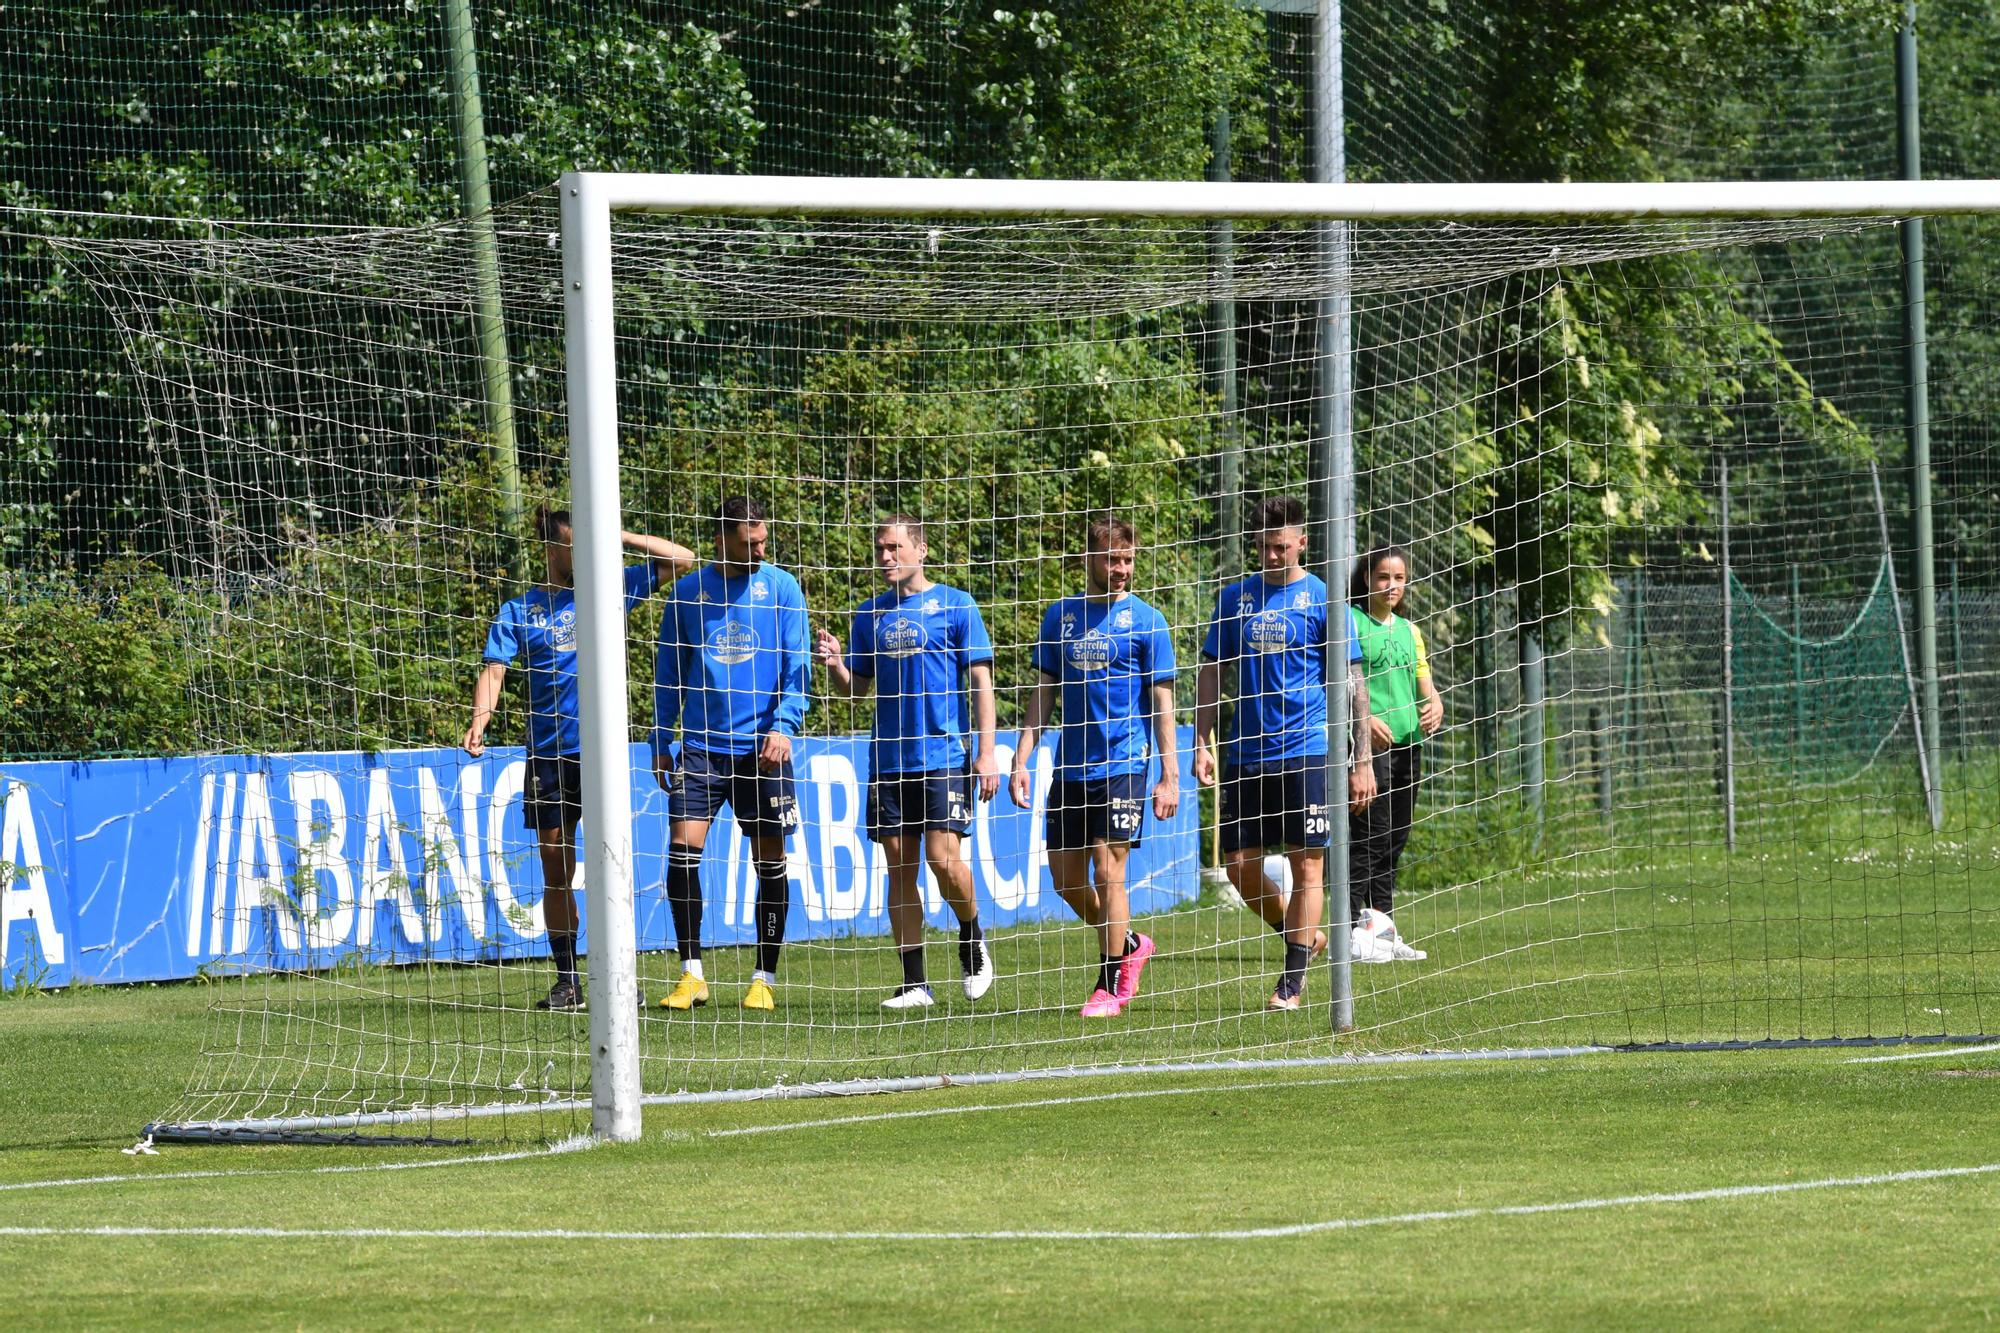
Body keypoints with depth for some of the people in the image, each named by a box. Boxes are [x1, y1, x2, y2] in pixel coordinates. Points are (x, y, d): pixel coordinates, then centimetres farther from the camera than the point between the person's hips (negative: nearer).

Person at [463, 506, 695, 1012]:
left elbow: (681, 559, 10)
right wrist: (480, 719, -20)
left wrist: (619, 537, 0)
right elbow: (494, 670, -1)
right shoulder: (520, 611, 8)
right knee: (556, 871, 5)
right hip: (548, 756, 1)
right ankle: (567, 980, 12)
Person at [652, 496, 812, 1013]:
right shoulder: (688, 591, 7)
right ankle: (692, 974, -2)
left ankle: (764, 978, 12)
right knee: (683, 848, -10)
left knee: (770, 861, 2)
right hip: (701, 746, 1)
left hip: (762, 748, -1)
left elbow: (796, 666, 0)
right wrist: (661, 742, 9)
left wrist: (784, 725, -14)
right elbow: (669, 668, 13)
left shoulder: (781, 588, 2)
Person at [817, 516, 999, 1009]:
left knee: (943, 857, -14)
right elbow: (856, 686, 16)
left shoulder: (954, 606, 0)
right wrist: (835, 665, -6)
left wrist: (986, 751, -9)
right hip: (888, 760, 4)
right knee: (900, 868, 3)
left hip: (945, 757, -4)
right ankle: (914, 983, 7)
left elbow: (981, 682, -1)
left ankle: (972, 940, 15)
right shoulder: (870, 614, 12)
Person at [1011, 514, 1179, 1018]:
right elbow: (1044, 694, 13)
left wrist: (1169, 775, -7)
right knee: (1066, 878, 7)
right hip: (1069, 768, 5)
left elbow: (1161, 703, -2)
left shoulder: (1144, 621, -2)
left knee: (1107, 870, -9)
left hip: (1122, 765, -5)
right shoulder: (1060, 616, 9)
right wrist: (1021, 759, 5)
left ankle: (1111, 986, 0)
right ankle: (1130, 945, 30)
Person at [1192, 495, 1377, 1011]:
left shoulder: (1323, 600, -2)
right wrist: (1201, 743, 5)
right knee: (1239, 863, 4)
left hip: (1308, 750, -4)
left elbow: (1353, 682, -2)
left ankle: (1293, 980, 2)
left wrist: (1363, 760, -6)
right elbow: (1212, 673, 14)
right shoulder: (1236, 598, 9)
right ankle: (1302, 936, 26)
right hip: (1248, 752, 4)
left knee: (1307, 865, -4)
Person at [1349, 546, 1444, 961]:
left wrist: (1434, 705, -1)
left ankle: (1382, 930, 16)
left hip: (1408, 744, 8)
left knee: (1394, 841, 10)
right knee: (1368, 838, -13)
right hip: (1367, 744, -8)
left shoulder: (1409, 631, 18)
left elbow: (1424, 683, 21)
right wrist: (1364, 720, -23)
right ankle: (1352, 931, -15)